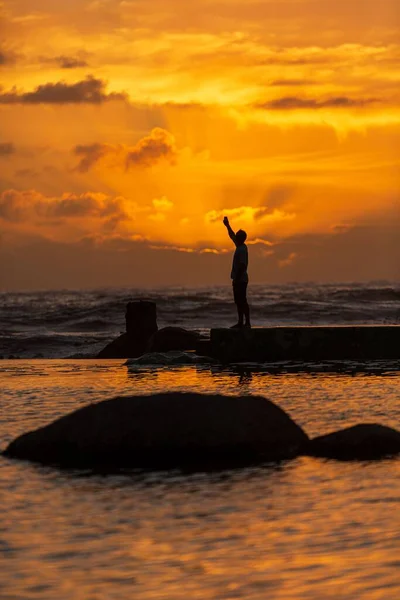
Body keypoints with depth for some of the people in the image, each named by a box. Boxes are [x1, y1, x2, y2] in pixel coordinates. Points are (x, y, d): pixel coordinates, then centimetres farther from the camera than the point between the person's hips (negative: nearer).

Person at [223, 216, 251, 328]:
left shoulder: (242, 249, -15)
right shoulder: (240, 247, 13)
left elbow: (242, 265, -22)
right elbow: (232, 236, 30)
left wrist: (236, 279, -23)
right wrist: (227, 226, 36)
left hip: (240, 279, -10)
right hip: (239, 279, 10)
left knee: (242, 302, -10)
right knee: (239, 302, 10)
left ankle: (247, 322, -11)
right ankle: (240, 322, 12)